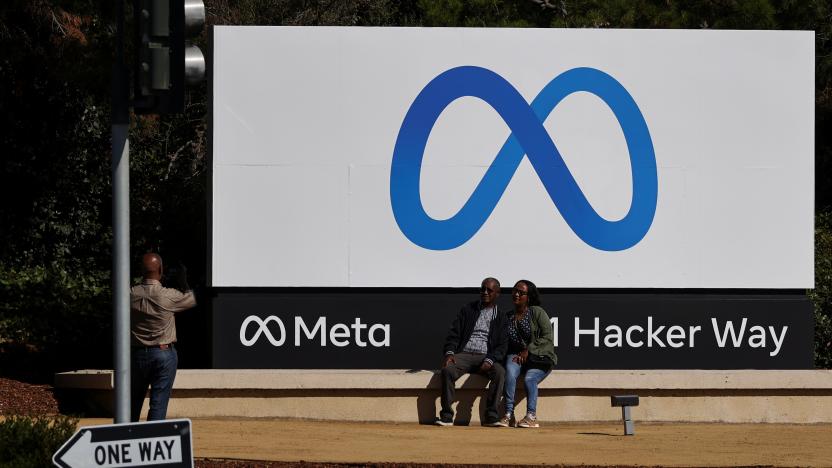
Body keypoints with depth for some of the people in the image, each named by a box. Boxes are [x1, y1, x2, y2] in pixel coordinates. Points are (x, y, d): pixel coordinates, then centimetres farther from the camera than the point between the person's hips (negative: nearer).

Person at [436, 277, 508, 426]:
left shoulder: (501, 317, 13)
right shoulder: (467, 310, 15)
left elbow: (502, 345, 4)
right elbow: (454, 334, 9)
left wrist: (489, 360, -16)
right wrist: (450, 353, -11)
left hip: (487, 357, 0)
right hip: (464, 354, 0)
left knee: (499, 372, -33)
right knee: (447, 370, -31)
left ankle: (491, 416, -31)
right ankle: (446, 416, -29)